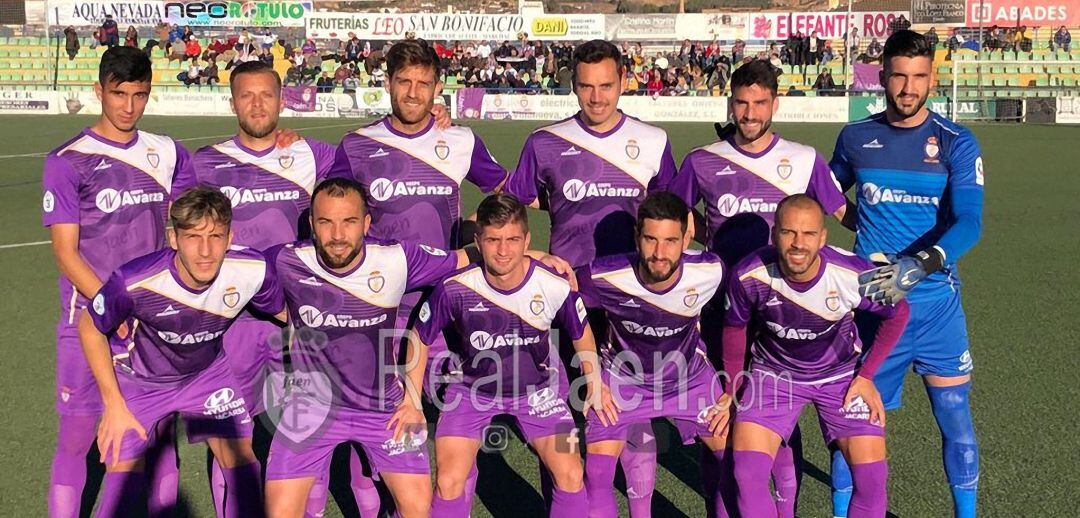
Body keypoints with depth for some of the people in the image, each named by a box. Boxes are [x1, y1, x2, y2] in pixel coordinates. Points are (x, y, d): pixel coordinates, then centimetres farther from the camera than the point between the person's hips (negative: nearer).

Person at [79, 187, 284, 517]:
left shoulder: (253, 270, -28)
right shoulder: (134, 281, -34)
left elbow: (286, 313, -7)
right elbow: (89, 328, -15)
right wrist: (114, 404, -13)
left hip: (207, 373, 3)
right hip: (138, 380, -2)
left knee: (242, 461, 0)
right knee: (123, 489, -7)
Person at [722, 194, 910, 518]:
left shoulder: (855, 275, -27)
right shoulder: (749, 275, -25)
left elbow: (897, 314, -4)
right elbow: (735, 328, -3)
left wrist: (866, 375, -4)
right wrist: (731, 391, 5)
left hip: (841, 374, 0)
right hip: (773, 372, 0)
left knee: (872, 476, -11)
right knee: (747, 472, -17)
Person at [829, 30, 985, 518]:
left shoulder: (957, 143, -4)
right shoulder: (855, 137, 3)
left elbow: (968, 221, -17)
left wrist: (920, 265, -31)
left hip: (935, 302, -1)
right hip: (868, 299, 1)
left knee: (955, 415, 5)